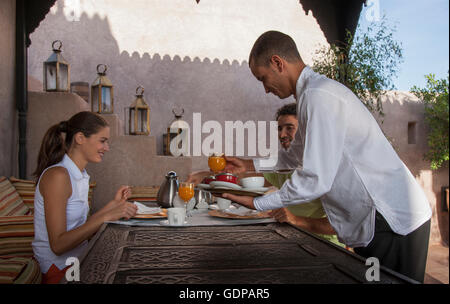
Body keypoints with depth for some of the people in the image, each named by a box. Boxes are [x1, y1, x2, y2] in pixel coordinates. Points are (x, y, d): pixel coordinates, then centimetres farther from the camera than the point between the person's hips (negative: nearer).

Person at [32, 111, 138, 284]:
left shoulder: (80, 175, 8)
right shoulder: (57, 175, -19)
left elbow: (81, 227, 8)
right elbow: (58, 245, -22)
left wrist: (114, 203, 8)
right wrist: (106, 217, -25)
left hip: (78, 260, 8)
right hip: (61, 270, -8)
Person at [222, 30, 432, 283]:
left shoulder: (319, 95, -20)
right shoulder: (312, 93, 13)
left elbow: (316, 180, -24)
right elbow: (296, 154, 26)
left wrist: (257, 203, -13)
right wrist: (251, 165, 23)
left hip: (393, 221, -10)